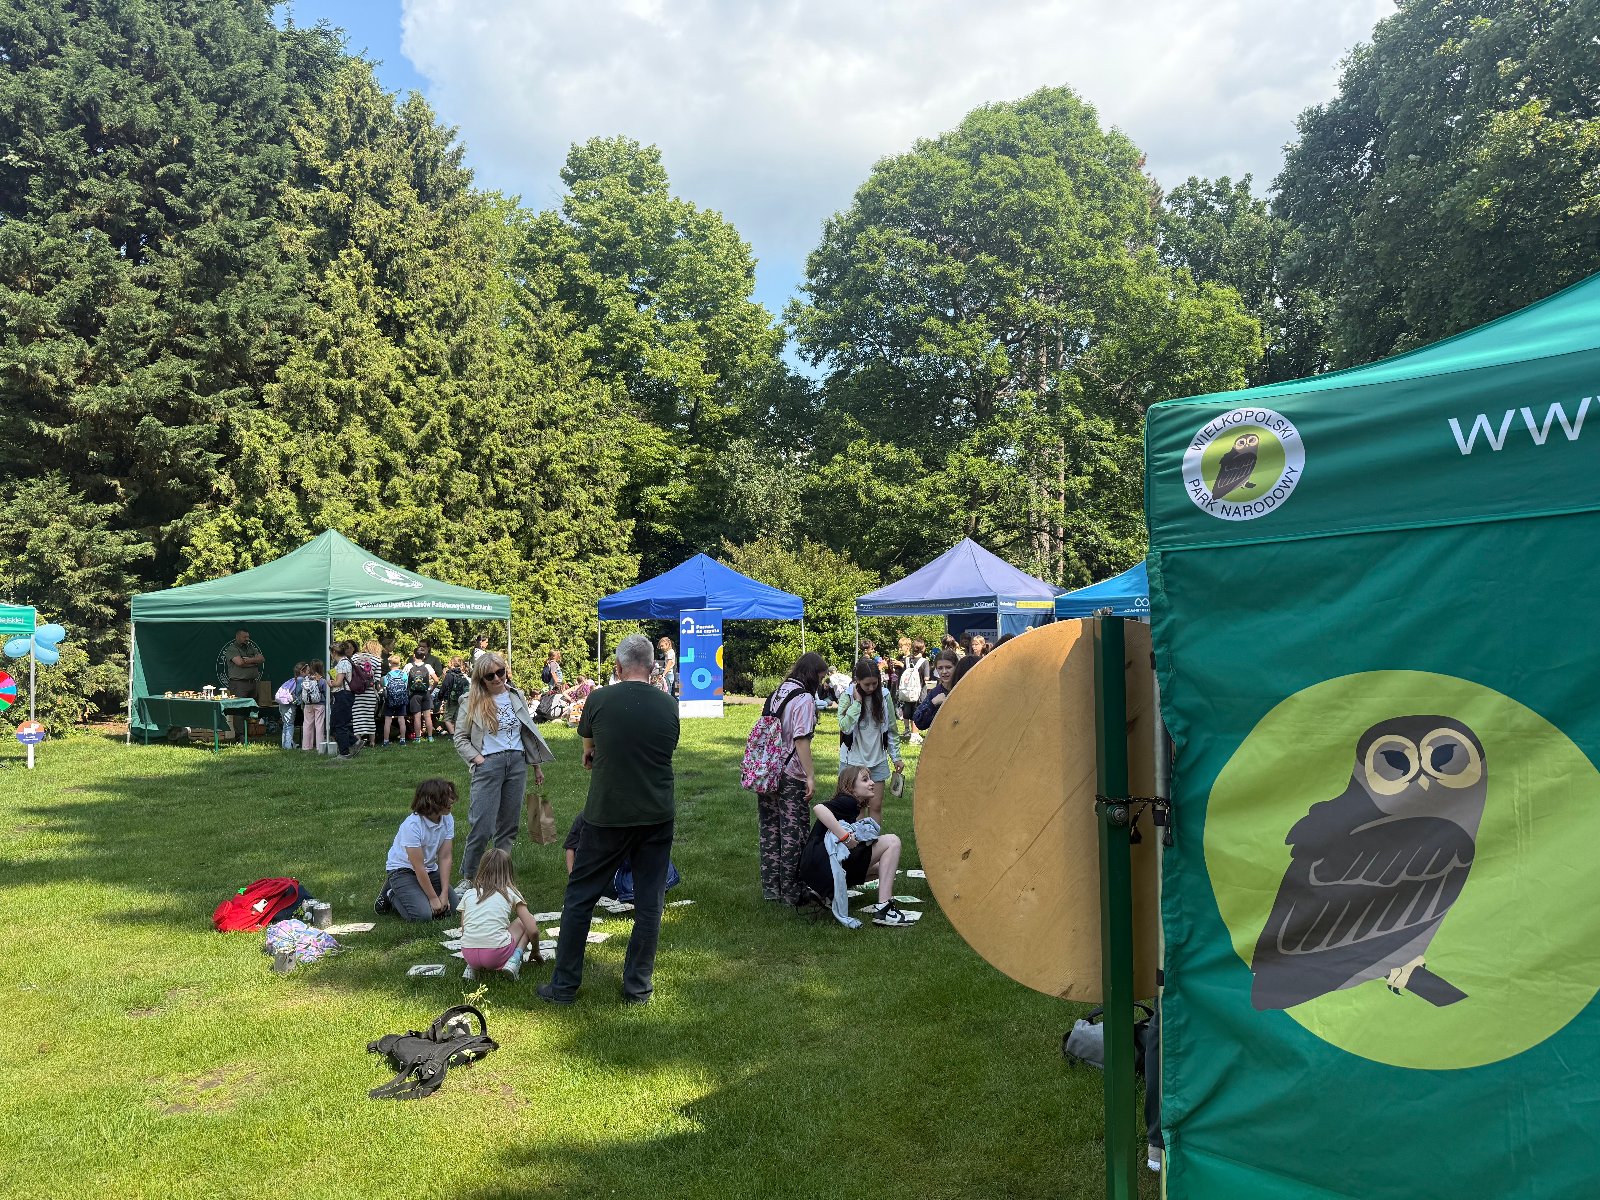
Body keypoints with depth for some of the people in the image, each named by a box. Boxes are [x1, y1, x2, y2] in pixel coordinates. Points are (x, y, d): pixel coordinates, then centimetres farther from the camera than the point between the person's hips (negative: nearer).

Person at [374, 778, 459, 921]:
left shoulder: (448, 820, -9)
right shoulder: (412, 826, -28)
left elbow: (445, 858, -9)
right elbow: (418, 867, -24)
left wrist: (444, 894, -14)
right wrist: (433, 898, -20)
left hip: (430, 869, 6)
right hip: (403, 870, -6)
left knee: (451, 906, -9)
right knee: (423, 914, -22)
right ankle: (391, 896, 6)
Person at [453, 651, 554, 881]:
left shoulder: (516, 696, 9)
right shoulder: (472, 701, -2)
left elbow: (529, 731, 15)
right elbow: (460, 738, 2)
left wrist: (537, 765, 15)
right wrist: (476, 758, -12)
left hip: (517, 763, 4)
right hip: (488, 765, -4)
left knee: (509, 825, 9)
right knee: (482, 827, -7)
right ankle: (468, 876, 9)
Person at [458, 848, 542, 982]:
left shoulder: (468, 893, 16)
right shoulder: (511, 893, 8)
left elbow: (464, 930, 17)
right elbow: (533, 931, 4)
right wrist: (536, 952, 24)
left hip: (468, 954, 4)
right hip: (496, 954, -4)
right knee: (523, 921, 21)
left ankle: (473, 967, 11)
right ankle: (513, 962, 1)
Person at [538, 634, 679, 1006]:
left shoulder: (599, 700, -8)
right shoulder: (669, 705, -1)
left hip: (607, 814, -2)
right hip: (657, 815, 2)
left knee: (579, 897, 11)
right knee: (649, 902, 10)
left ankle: (564, 985, 17)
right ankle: (638, 986, 17)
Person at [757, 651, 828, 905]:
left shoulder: (777, 693, 11)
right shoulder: (804, 699, -12)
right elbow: (801, 740, -19)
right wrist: (811, 776, -19)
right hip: (791, 776, -8)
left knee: (770, 831, 13)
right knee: (793, 834, 2)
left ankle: (770, 888, 22)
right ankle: (791, 892, 8)